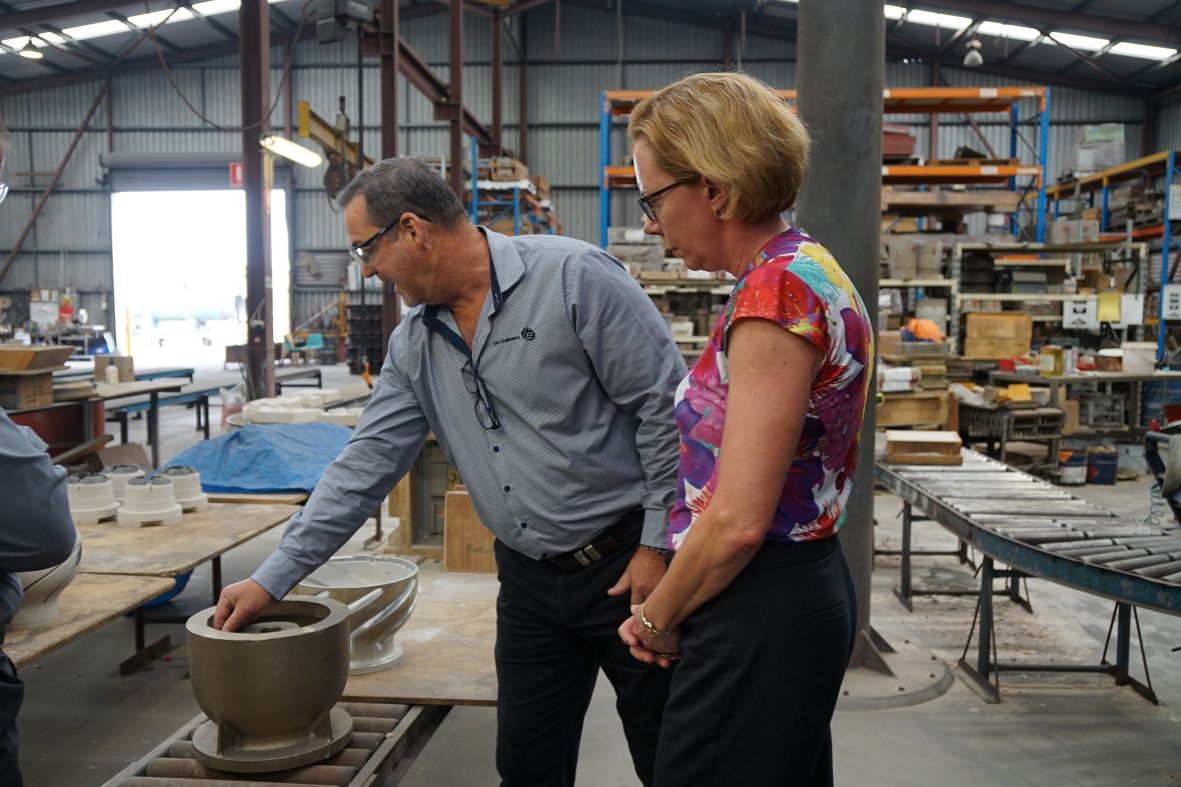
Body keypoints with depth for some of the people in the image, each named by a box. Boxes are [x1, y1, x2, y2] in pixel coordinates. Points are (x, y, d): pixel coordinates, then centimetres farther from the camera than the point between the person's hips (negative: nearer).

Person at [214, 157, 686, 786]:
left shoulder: (572, 276, -15)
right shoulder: (413, 344, 6)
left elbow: (666, 405, -15)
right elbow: (365, 465, 7)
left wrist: (659, 545, -14)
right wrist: (272, 578, 7)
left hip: (628, 563, -5)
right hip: (528, 578, 6)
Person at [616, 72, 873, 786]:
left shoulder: (776, 290, -21)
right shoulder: (811, 268, 9)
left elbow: (737, 521, -24)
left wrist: (657, 619, -7)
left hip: (760, 620, -10)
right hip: (807, 590, 10)